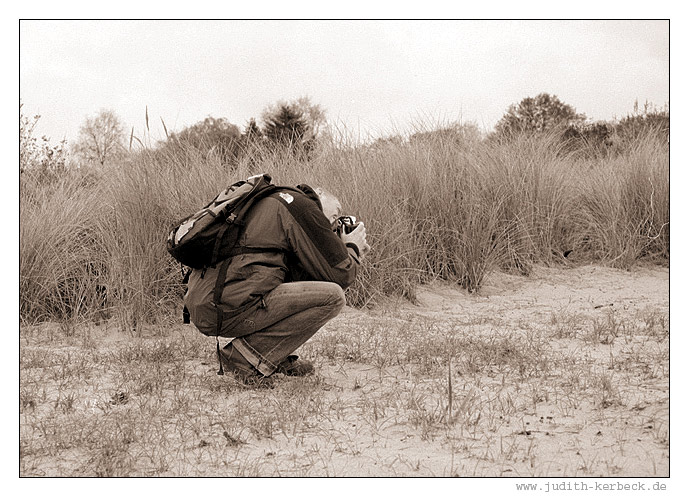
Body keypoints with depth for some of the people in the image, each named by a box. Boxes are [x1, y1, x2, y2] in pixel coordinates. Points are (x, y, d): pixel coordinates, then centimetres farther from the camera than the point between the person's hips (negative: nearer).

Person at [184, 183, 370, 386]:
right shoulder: (303, 207, 0)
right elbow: (339, 275, 0)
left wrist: (349, 255, 29)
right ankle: (246, 356, -7)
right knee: (333, 297, -7)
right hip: (230, 310, -10)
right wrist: (352, 249, 20)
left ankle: (279, 358, 16)